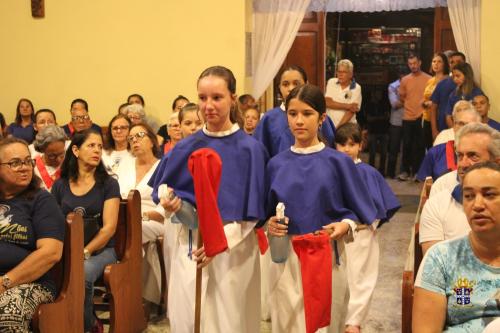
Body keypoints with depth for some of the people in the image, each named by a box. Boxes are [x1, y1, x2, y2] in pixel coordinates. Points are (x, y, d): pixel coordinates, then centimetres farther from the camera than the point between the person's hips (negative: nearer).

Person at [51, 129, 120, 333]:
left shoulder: (108, 184, 3)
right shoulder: (60, 185, 12)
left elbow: (109, 228, -6)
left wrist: (84, 252, -18)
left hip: (100, 249, -2)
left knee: (82, 273, -36)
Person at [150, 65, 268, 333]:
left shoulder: (250, 149, -6)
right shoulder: (185, 148, 3)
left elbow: (250, 214, -8)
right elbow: (161, 192, 14)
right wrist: (172, 203, -9)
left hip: (234, 248, -3)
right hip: (190, 247, 3)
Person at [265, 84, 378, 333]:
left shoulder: (338, 162, -3)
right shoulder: (276, 164, 3)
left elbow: (360, 212, 2)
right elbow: (269, 215, 10)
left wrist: (346, 225, -16)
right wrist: (270, 225, -10)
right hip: (286, 259, 2)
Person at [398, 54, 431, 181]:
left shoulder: (428, 79, -1)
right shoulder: (405, 80, 7)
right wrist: (411, 105, 9)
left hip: (422, 117, -2)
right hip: (408, 117, 2)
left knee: (419, 146, 3)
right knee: (407, 145, 3)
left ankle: (417, 171, 11)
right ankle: (405, 170, 11)